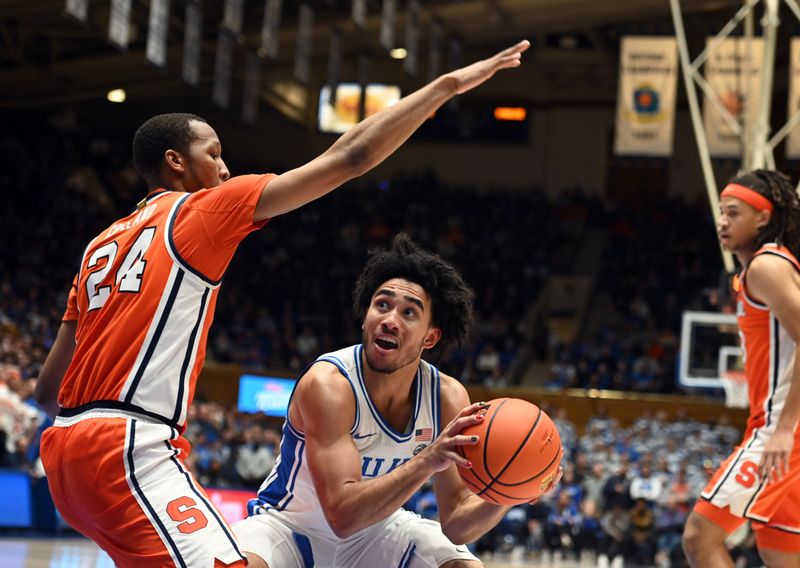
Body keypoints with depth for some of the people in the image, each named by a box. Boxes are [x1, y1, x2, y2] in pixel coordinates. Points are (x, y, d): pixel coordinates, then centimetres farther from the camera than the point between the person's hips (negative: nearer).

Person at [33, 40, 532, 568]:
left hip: (68, 445, 9)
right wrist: (449, 84, 1)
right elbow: (348, 158, -3)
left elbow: (47, 389, 20)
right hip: (130, 449, -9)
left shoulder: (102, 244, 22)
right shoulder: (202, 210, 1)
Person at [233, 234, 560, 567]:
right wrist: (426, 462, -47)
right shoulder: (328, 384, -28)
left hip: (374, 527, 5)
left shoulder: (448, 397, -13)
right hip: (291, 525, -5)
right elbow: (342, 514, -37)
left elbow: (455, 524, -11)